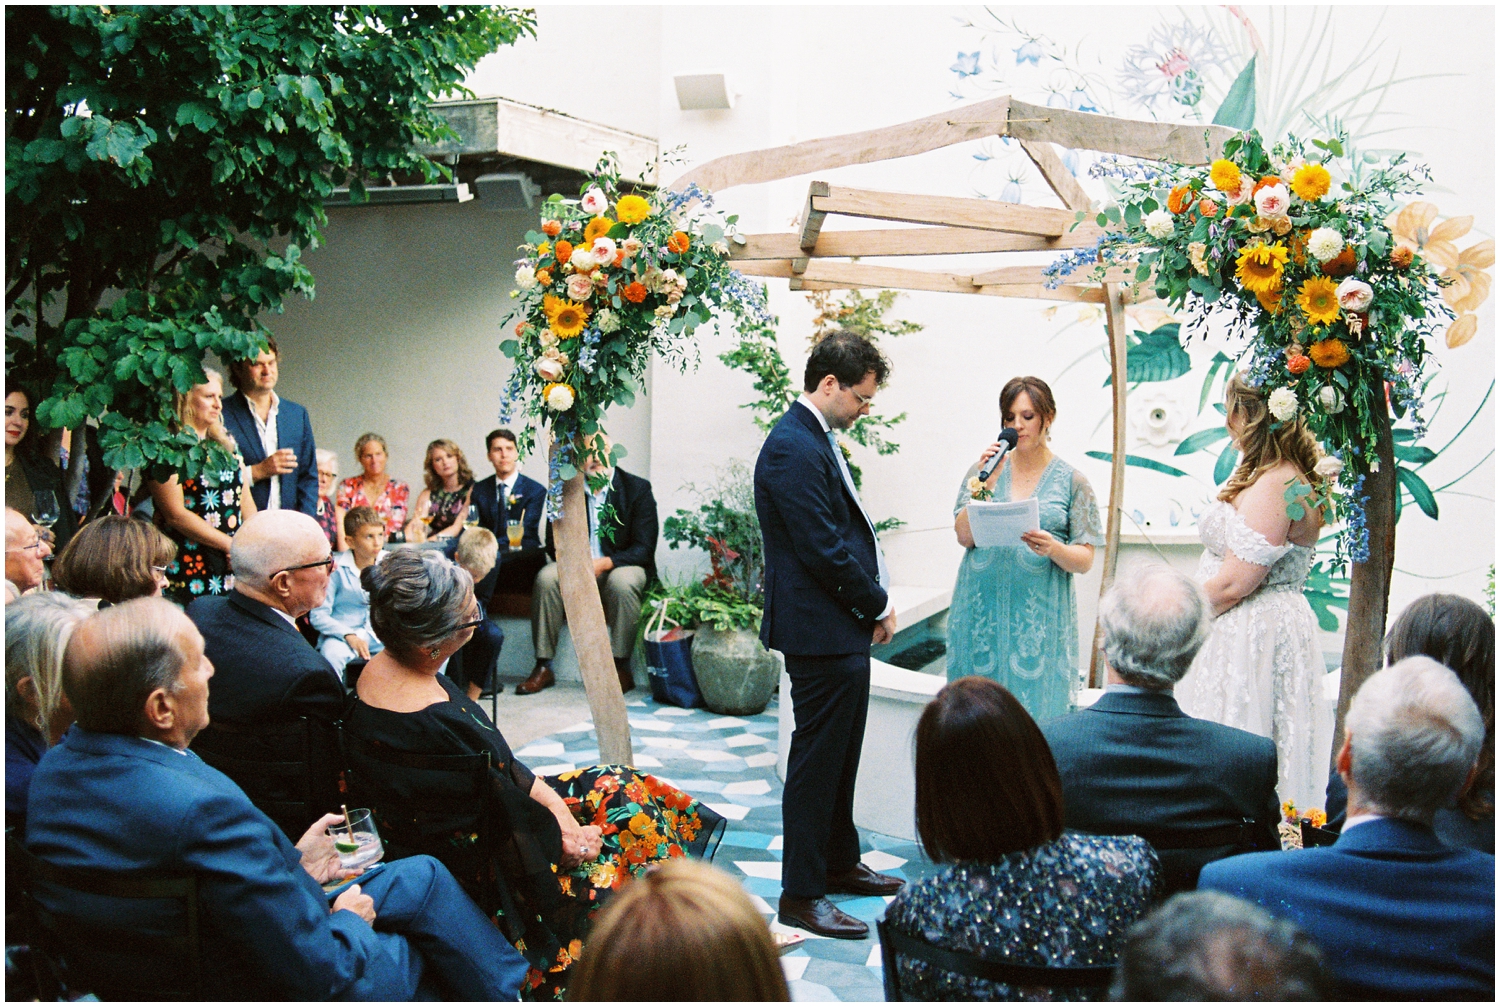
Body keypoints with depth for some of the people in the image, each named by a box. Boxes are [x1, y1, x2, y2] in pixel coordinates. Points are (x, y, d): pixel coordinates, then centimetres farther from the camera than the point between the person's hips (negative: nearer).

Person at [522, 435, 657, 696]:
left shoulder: (638, 489, -4)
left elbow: (644, 548, -11)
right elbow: (553, 542, 7)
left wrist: (604, 563, -26)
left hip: (621, 567, -3)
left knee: (622, 582, -36)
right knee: (546, 578, -26)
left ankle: (621, 667, -24)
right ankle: (543, 667, -20)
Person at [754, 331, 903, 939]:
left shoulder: (816, 440, 13)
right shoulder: (792, 450, -20)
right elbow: (824, 550, -22)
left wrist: (872, 603, 6)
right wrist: (878, 607, -10)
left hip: (843, 633, 10)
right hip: (820, 634, -10)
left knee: (840, 757, 20)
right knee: (816, 762, -1)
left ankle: (840, 865, 34)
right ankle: (800, 894, 9)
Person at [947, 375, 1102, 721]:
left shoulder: (1071, 481, 3)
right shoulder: (984, 469, 8)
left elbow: (1085, 560, 0)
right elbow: (964, 537, -2)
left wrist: (1053, 548, -20)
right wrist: (986, 484, -11)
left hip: (1039, 619, -1)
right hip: (983, 613, 2)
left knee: (1035, 703, -3)